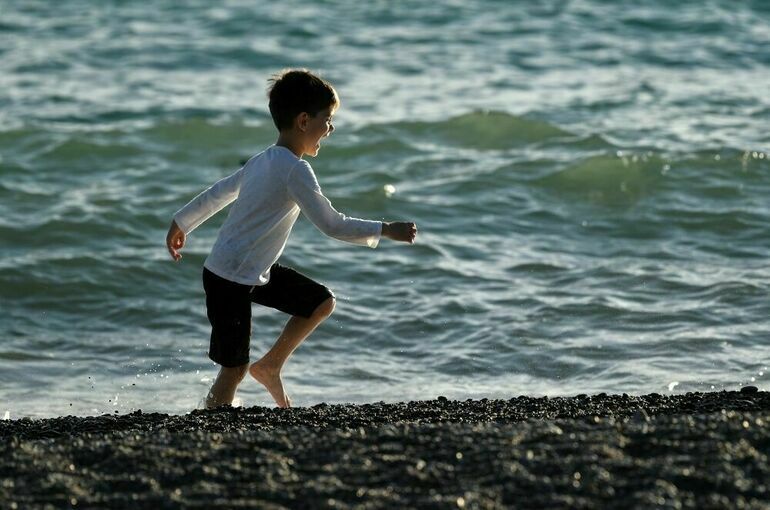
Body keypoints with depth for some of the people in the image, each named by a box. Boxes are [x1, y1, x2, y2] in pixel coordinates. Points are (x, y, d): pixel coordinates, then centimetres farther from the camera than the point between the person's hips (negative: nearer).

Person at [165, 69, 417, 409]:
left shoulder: (263, 162, 8)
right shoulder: (295, 170, -21)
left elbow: (219, 192, 19)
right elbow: (332, 225, -22)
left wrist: (182, 223, 32)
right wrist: (385, 231, -14)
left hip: (256, 271, 10)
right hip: (229, 281, -10)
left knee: (322, 303, 12)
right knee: (235, 368, -7)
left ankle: (270, 367, 20)